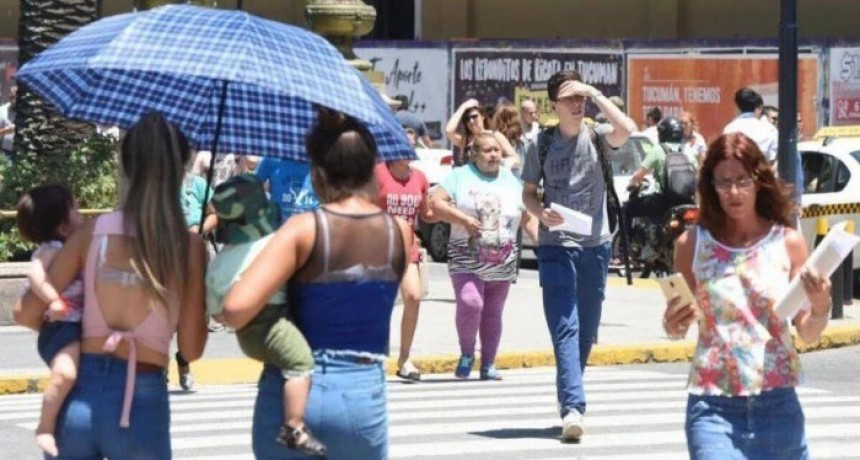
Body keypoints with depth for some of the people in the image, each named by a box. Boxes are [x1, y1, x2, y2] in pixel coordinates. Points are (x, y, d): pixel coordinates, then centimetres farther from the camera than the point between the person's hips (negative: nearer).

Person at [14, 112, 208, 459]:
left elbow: (26, 313, 2)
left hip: (79, 397, 2)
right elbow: (191, 348, 1)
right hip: (141, 403, -2)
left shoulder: (93, 232, 0)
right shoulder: (188, 246, -5)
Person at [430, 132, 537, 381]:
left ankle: (488, 365, 14)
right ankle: (466, 354, -1)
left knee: (492, 312, 5)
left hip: (502, 262, 3)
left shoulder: (512, 181, 13)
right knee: (469, 302, -22)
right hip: (466, 258, -3)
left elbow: (527, 218, 14)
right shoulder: (460, 176, 4)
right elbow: (436, 203, -5)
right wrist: (463, 219, -16)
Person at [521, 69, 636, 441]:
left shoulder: (596, 137, 1)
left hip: (595, 244, 1)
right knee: (564, 328, -12)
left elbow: (626, 130, -21)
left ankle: (570, 396, 30)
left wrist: (596, 94, -16)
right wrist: (541, 213, -10)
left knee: (586, 330, 11)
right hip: (555, 246, -1)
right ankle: (573, 406, -21)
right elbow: (528, 192, 10)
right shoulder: (542, 144, 3)